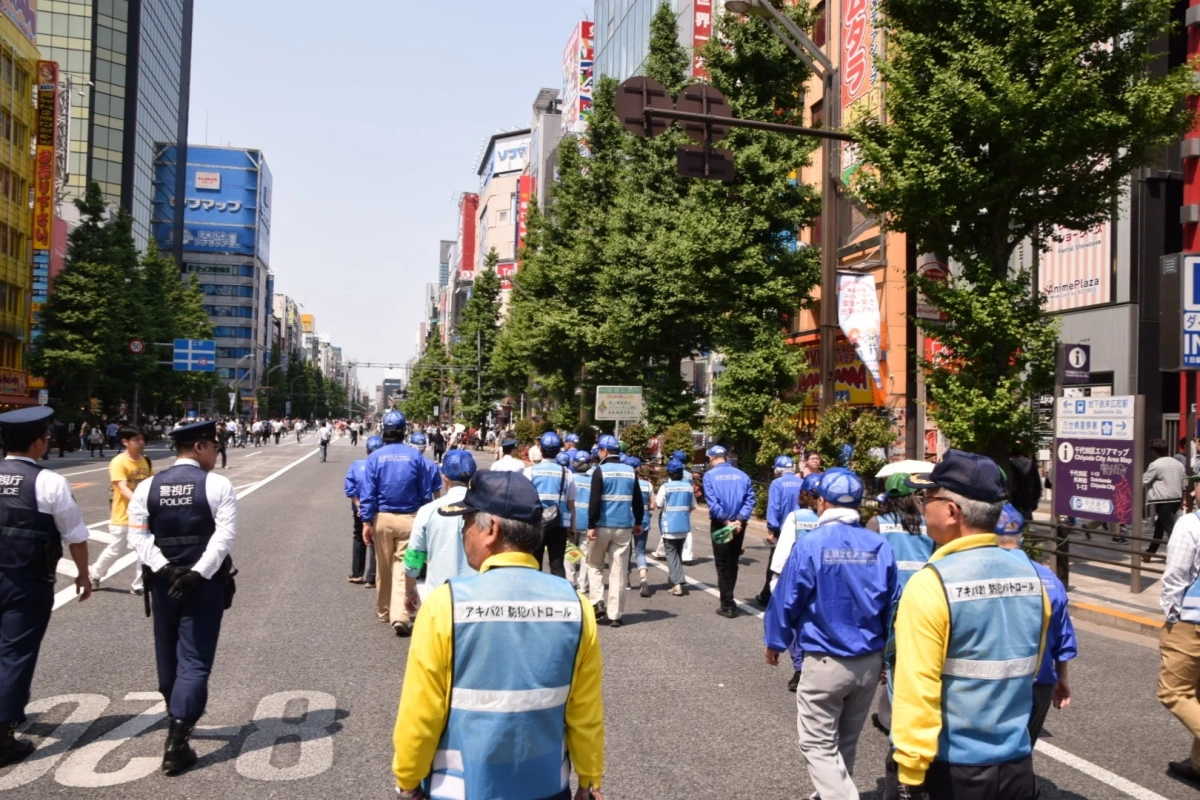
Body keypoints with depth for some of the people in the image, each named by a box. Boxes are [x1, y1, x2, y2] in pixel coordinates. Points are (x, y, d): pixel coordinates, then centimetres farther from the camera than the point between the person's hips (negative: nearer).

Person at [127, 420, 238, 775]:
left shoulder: (148, 486, 4)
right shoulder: (217, 485, -9)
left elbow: (138, 535, -4)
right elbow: (225, 534, -18)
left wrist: (164, 569, -9)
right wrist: (199, 573, -17)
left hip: (163, 582, 4)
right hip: (205, 583, -4)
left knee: (168, 657, 19)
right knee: (195, 660, -1)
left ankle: (179, 721, 37)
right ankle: (176, 743, -7)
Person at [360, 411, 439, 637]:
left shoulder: (375, 457, -4)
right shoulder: (415, 456, -4)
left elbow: (368, 493, -6)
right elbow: (426, 492, 0)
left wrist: (366, 521, -3)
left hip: (382, 518, 1)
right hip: (409, 518, -1)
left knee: (383, 566, 16)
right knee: (403, 565, 0)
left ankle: (383, 611, 32)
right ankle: (400, 615, -12)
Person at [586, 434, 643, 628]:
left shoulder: (600, 471, -8)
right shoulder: (630, 472, 7)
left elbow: (594, 501, -13)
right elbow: (637, 501, 12)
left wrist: (591, 526, -9)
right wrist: (638, 522, 22)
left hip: (603, 526, -3)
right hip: (624, 527, 4)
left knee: (594, 565, 15)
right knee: (619, 571, 6)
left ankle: (598, 602, 0)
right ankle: (615, 614, 6)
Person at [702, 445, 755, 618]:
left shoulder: (710, 475, -7)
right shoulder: (742, 475, 3)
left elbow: (712, 503, -15)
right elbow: (750, 500, -6)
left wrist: (726, 521, -12)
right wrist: (739, 520, -11)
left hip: (720, 525, -4)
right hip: (739, 525, 4)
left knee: (723, 564, 5)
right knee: (733, 562, 17)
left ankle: (728, 606, 5)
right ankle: (728, 599, 29)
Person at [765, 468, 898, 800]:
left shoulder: (810, 545, -16)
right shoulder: (880, 547, -5)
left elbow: (786, 600, -10)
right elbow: (892, 604, 3)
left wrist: (775, 641, 7)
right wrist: (885, 649, 17)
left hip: (825, 662, -5)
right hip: (870, 662, 5)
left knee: (819, 746, 6)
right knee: (846, 741, 23)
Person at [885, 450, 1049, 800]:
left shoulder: (931, 584, -21)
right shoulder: (1030, 576, -1)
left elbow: (916, 691, -23)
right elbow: (1030, 668, 11)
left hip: (947, 770, -5)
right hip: (1017, 765, 6)